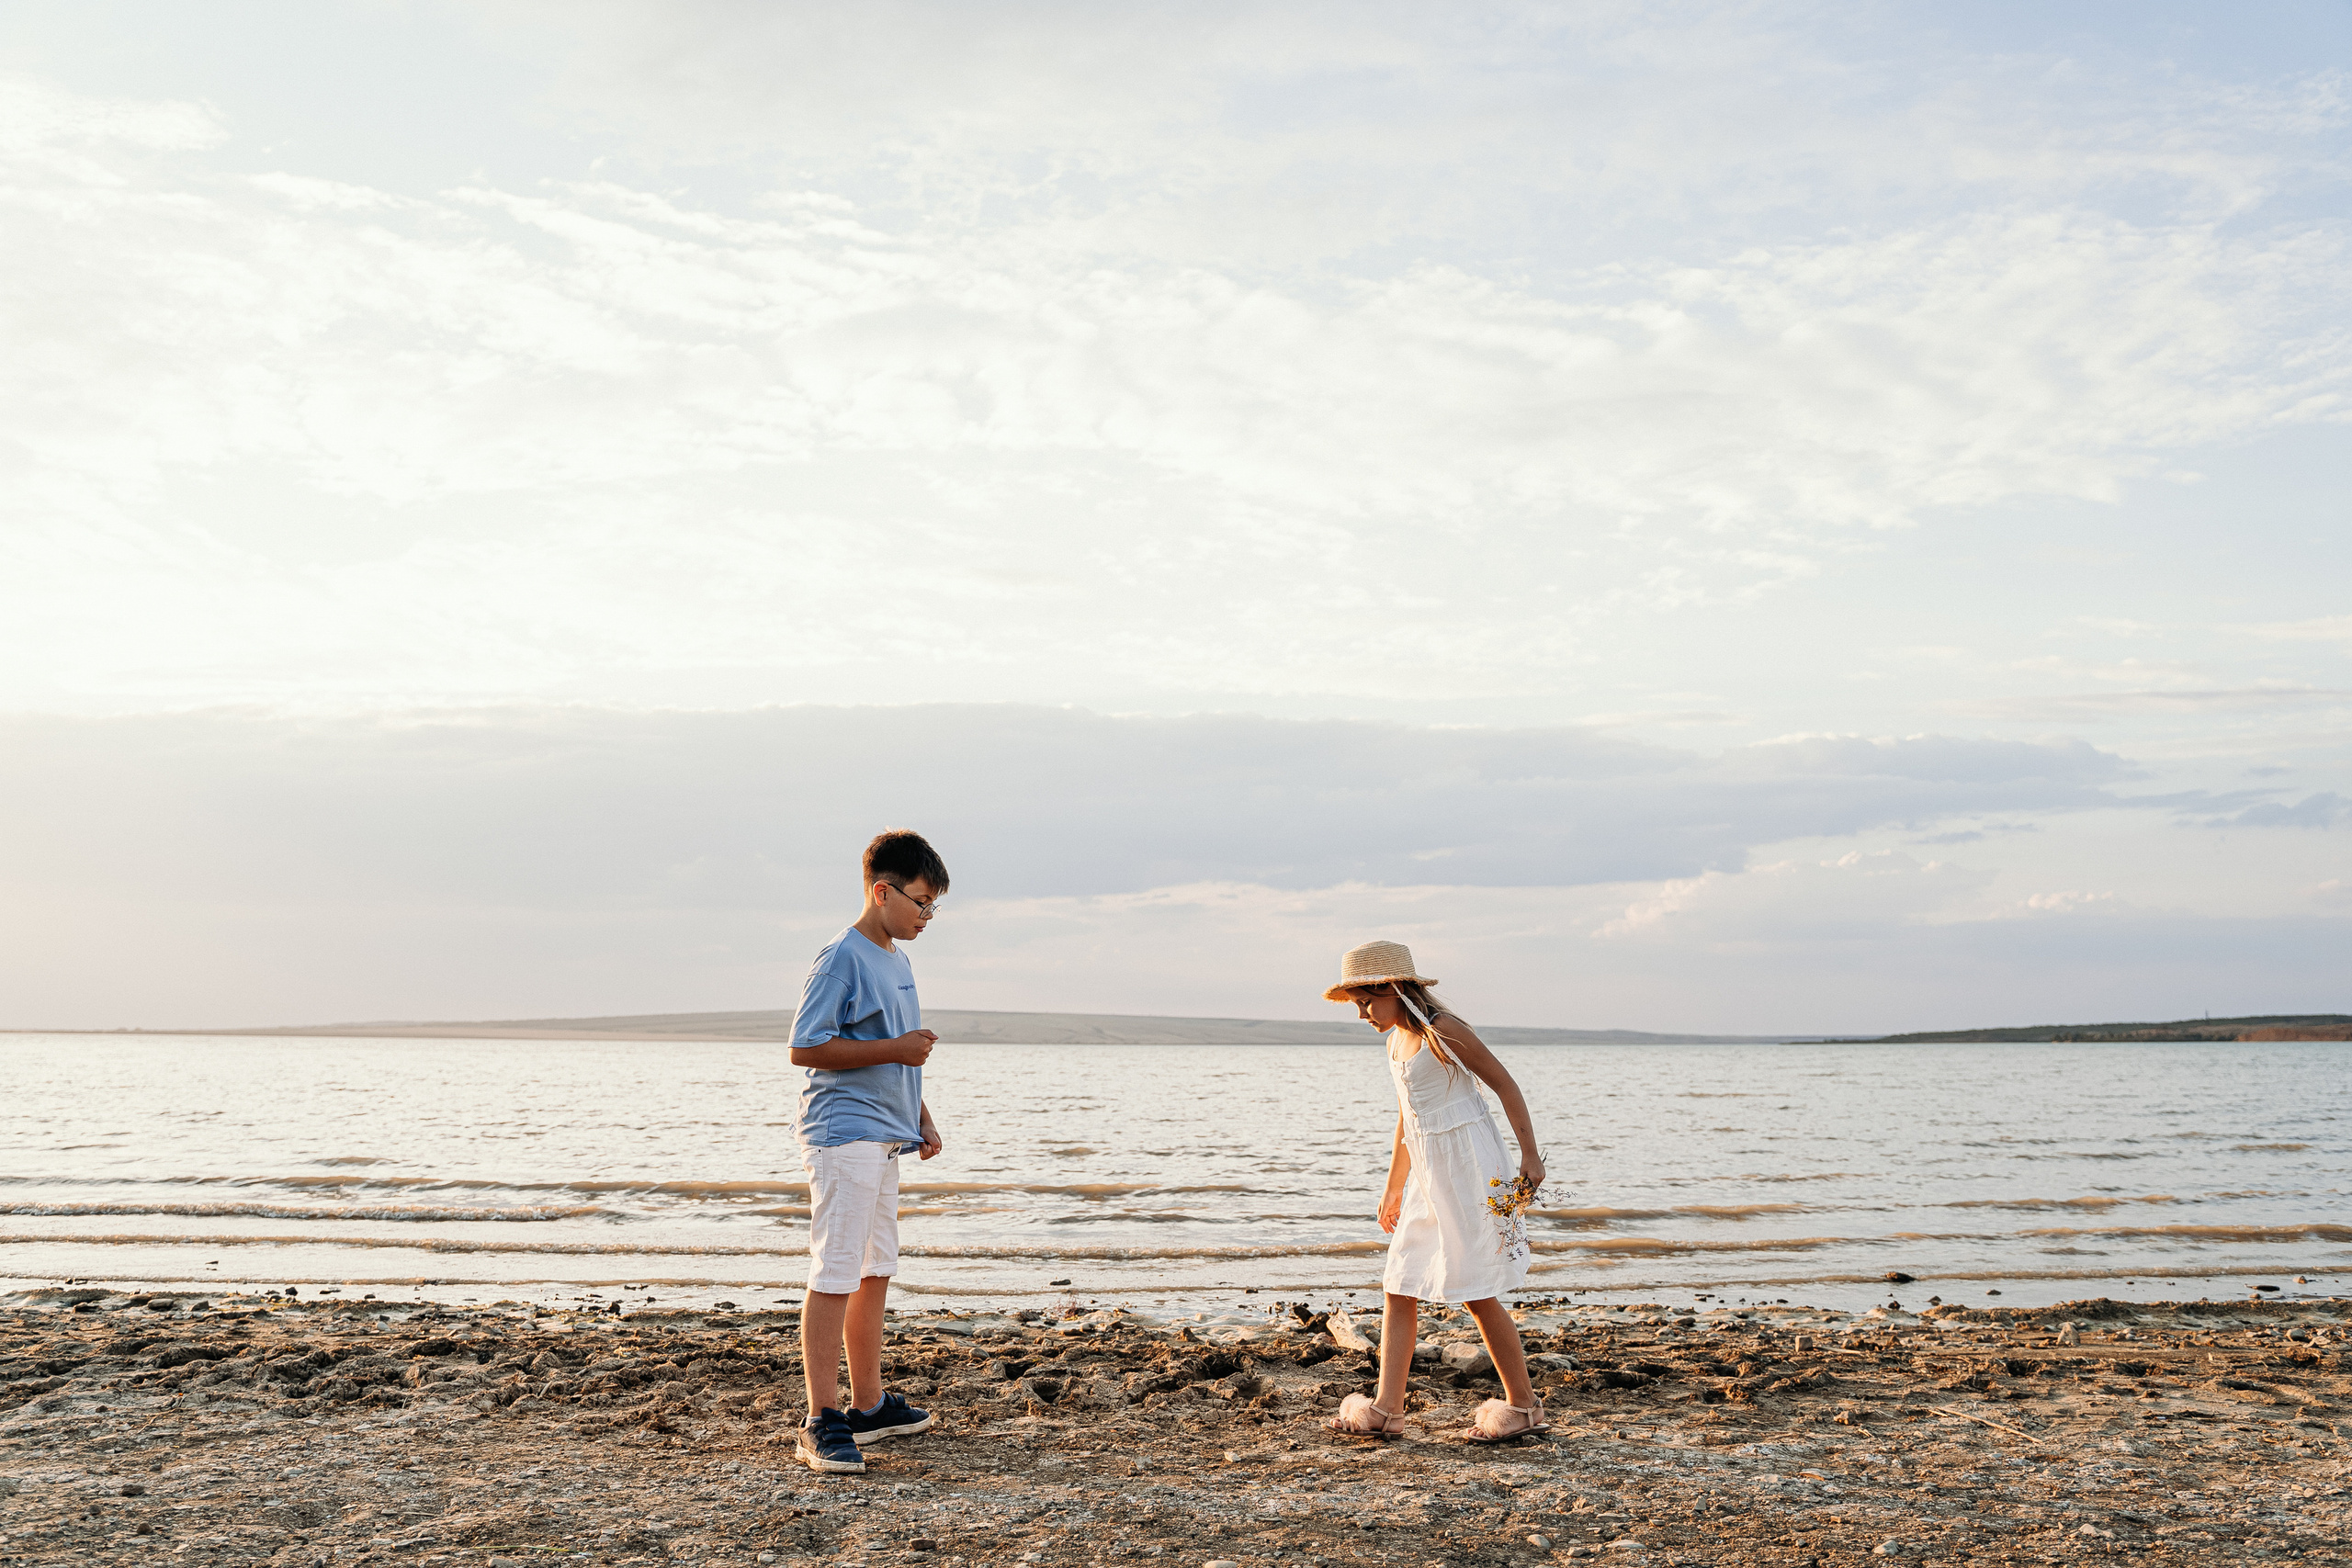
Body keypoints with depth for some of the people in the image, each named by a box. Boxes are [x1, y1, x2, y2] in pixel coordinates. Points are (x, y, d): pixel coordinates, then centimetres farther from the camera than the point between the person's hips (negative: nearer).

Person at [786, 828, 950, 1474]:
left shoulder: (897, 959, 15)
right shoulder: (841, 960, -13)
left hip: (883, 1138, 10)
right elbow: (805, 1049, -17)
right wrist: (893, 1050, -18)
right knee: (834, 1278, -9)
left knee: (875, 1274, 16)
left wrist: (918, 1113, 16)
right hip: (844, 1135, -10)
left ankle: (869, 1406, 27)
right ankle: (821, 1423, -6)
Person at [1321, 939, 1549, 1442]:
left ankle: (1524, 1406, 10)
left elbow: (1506, 1086, -12)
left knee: (1477, 1292, -4)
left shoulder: (1443, 1031, -14)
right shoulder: (1396, 1042, 12)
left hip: (1470, 1171, -9)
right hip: (1427, 1174, 9)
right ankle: (1386, 1410, 9)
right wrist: (1393, 1189, 28)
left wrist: (1530, 1156, -15)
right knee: (1399, 1287, 5)